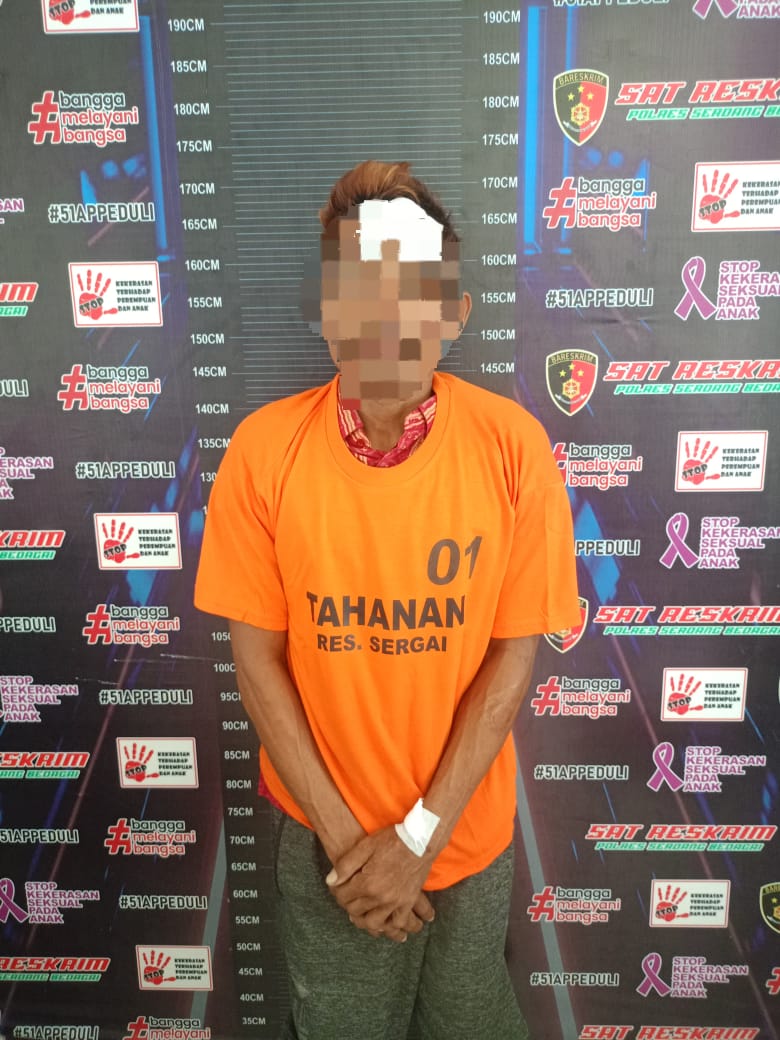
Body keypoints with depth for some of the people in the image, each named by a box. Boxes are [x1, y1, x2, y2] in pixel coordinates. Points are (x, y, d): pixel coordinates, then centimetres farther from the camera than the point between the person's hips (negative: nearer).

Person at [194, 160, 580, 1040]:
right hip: (323, 829, 0)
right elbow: (257, 660, -10)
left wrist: (420, 835, -11)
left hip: (467, 825, 1)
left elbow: (514, 653, -11)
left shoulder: (512, 445, -16)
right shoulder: (264, 449, -16)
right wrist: (344, 833, -10)